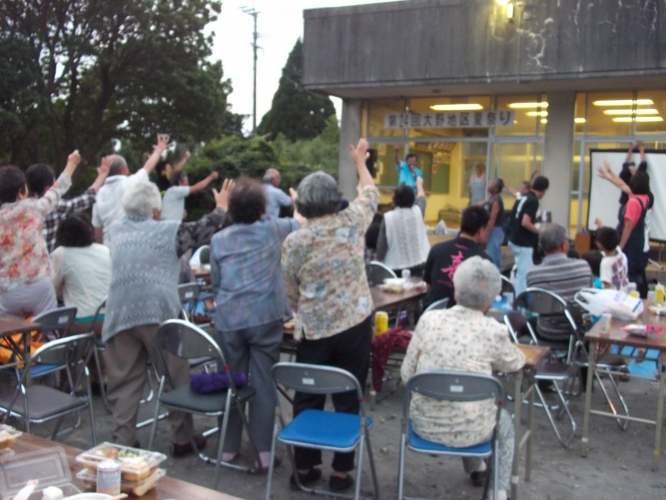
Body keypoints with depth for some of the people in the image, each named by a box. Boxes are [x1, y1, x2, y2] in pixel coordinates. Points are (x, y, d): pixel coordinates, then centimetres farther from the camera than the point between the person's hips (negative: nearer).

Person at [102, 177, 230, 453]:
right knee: (177, 379, 10)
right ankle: (182, 438, 19)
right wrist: (221, 207, 30)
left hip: (120, 315, 4)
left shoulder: (116, 230, 13)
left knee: (124, 382, 9)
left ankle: (123, 442, 11)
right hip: (159, 313, -3)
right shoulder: (168, 230, 2)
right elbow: (203, 230, 14)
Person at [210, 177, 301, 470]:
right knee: (263, 382, 3)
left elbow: (215, 283, 12)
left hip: (228, 320, 2)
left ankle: (229, 447, 24)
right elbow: (299, 225, 23)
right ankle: (264, 450, 8)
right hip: (265, 317, -1)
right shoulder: (273, 230, 2)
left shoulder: (219, 240, 6)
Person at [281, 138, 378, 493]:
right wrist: (360, 160, 30)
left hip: (314, 330, 0)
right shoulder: (351, 223, -5)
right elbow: (370, 194, 15)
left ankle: (304, 468, 24)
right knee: (347, 400, 9)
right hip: (355, 325, 1)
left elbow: (292, 293, 2)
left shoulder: (293, 242, -7)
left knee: (307, 399, 13)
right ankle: (341, 471, 18)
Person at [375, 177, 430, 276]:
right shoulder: (417, 211, -2)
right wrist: (419, 183, 42)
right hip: (418, 265, 2)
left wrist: (378, 259, 12)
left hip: (395, 268, -1)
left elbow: (381, 244, -5)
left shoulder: (388, 217, -9)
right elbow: (421, 197, 22)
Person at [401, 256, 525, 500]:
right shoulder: (494, 331, -14)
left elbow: (407, 373, -3)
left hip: (425, 424, 3)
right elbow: (514, 363, 7)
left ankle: (476, 468, 58)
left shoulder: (428, 320, -10)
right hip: (468, 431, -2)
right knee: (504, 422, 33)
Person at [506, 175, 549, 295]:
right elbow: (525, 223, -27)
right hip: (523, 243, -9)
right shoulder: (533, 201, -17)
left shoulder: (523, 198, 10)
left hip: (514, 240, 9)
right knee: (524, 275, -2)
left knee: (520, 272, 23)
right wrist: (540, 232, -14)